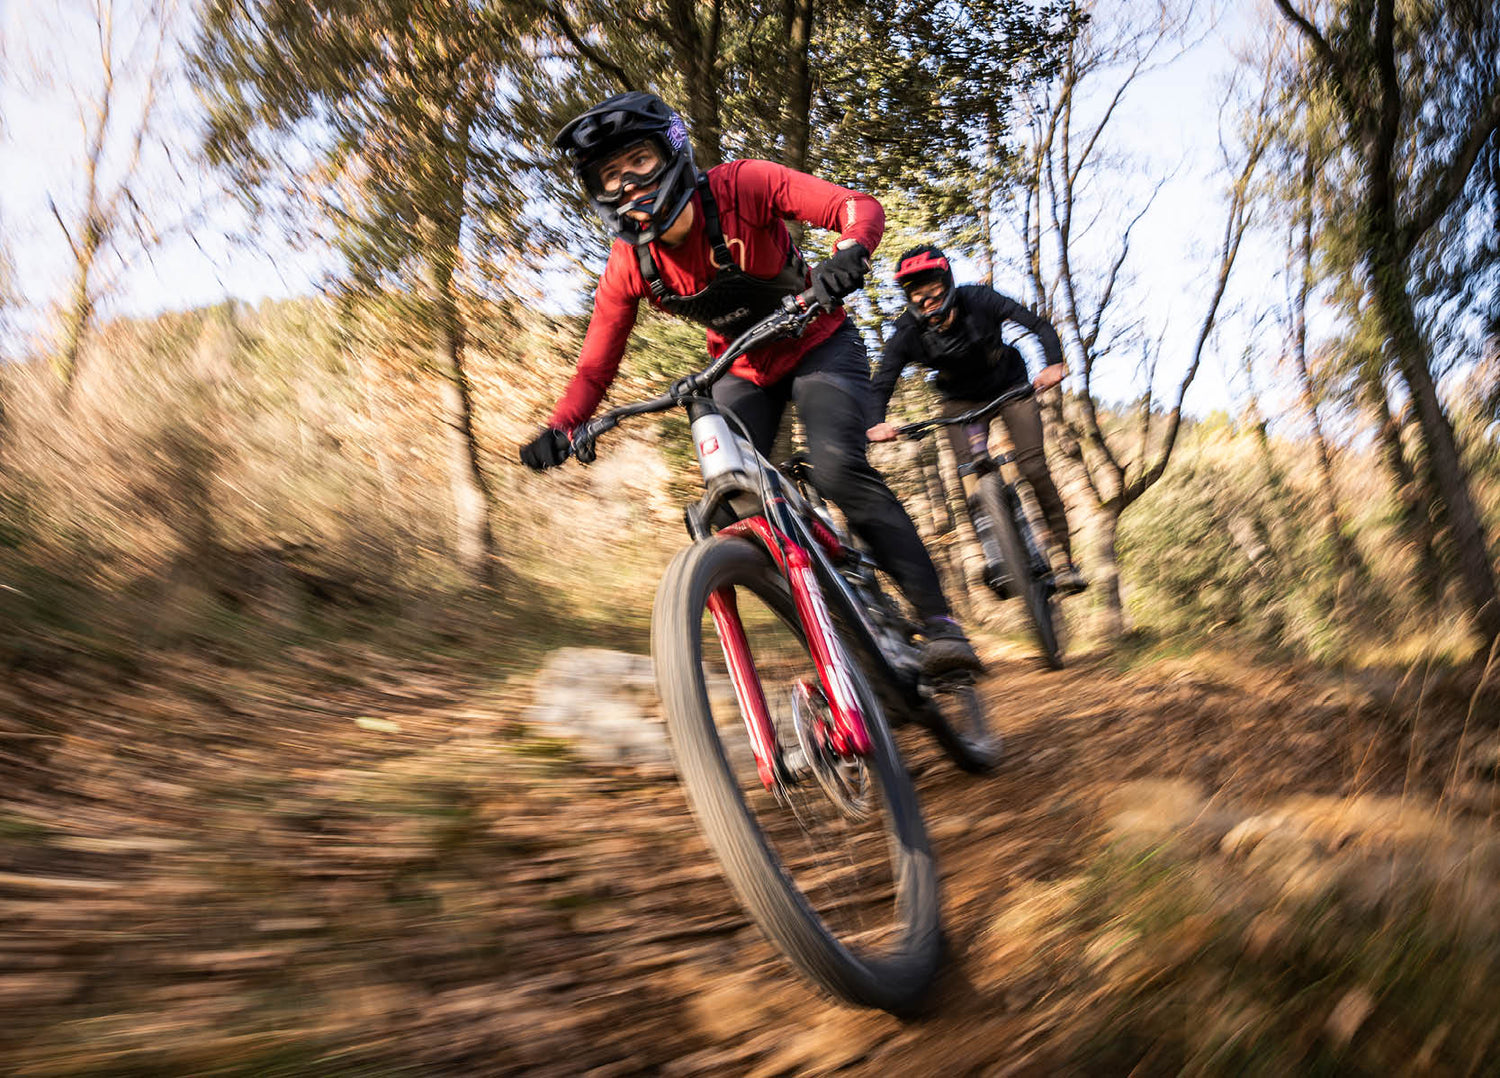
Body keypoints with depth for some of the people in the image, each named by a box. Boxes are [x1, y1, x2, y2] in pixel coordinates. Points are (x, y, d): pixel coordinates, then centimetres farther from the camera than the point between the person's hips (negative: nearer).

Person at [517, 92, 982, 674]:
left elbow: (861, 207, -31)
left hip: (818, 345, -4)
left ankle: (939, 622, -21)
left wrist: (848, 255, -54)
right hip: (743, 372, 5)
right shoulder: (627, 267, -14)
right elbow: (595, 368, -9)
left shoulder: (741, 187, -25)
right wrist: (558, 429, -28)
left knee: (839, 469, -28)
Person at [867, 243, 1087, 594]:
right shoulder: (908, 332, -23)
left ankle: (1062, 556, -3)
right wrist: (877, 424, -45)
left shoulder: (979, 300, -26)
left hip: (1009, 386, -1)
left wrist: (1054, 364, -41)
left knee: (1033, 468, -15)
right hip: (962, 400, 2)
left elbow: (1039, 325, -24)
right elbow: (882, 384, -25)